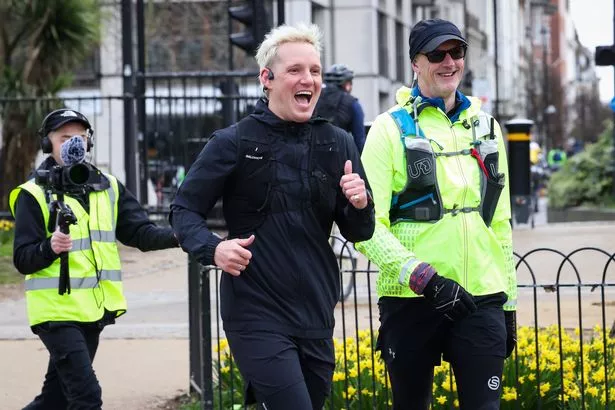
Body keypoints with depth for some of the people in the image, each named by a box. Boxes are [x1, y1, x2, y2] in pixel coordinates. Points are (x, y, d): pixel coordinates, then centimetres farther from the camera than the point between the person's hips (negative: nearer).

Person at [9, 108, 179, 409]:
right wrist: (51, 247, -31)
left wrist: (178, 236, -18)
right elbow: (23, 260, -11)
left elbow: (139, 232, 0)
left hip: (92, 312, 6)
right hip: (57, 312, -6)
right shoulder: (34, 194, -7)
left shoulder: (108, 188, 8)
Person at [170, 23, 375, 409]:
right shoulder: (234, 143, -4)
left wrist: (360, 206, -11)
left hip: (316, 319, 5)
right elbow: (185, 209, 0)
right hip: (256, 317, -5)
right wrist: (212, 248, -19)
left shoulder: (338, 144, 7)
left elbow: (359, 233, 11)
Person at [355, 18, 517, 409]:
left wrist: (510, 302, 16)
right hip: (412, 300, -3)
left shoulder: (486, 127, 13)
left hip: (481, 300, 3)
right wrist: (422, 277, -22)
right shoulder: (391, 128, -2)